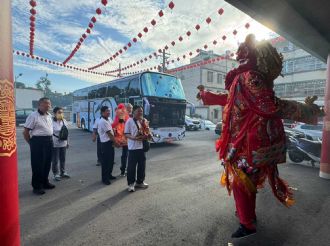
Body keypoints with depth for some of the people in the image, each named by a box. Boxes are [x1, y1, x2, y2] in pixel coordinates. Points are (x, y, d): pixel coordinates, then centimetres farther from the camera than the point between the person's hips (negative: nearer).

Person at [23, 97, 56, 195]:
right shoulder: (33, 116, -12)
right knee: (37, 165, 1)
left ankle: (45, 182, 31)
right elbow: (25, 132, -11)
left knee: (47, 164, 15)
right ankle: (36, 186, 13)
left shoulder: (49, 116, 12)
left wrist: (50, 139, 14)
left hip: (49, 141, 8)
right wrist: (31, 143, -5)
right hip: (38, 141, -7)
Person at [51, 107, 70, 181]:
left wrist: (67, 142, 14)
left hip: (63, 144, 6)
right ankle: (56, 174, 17)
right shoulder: (52, 122, -14)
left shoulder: (64, 121, 6)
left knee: (63, 159, 15)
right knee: (55, 160, 5)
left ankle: (63, 172, 29)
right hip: (55, 144, -6)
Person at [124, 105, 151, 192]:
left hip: (142, 146, 6)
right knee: (131, 166, 4)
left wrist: (147, 136, -4)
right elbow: (126, 134, -9)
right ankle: (131, 184, 19)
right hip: (133, 147, -6)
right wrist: (134, 138, -25)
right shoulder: (129, 121, -7)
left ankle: (140, 182, 31)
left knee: (142, 165, 14)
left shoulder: (144, 121, 10)